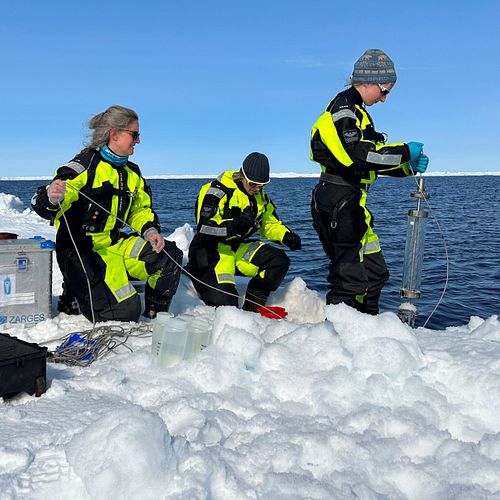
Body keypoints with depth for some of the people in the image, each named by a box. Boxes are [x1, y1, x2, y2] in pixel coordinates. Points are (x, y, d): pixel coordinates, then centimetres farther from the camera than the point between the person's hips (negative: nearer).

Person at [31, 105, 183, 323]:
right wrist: (51, 198, -45)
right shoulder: (85, 164, -13)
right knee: (123, 311, -19)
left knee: (171, 257, -10)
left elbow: (141, 208, 19)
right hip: (81, 250, -7)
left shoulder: (132, 173, 11)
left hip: (116, 244, 7)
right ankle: (75, 296, 11)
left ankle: (155, 314, 12)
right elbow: (42, 205, -19)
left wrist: (150, 231, -3)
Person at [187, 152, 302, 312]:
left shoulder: (260, 196, 7)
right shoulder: (218, 191, -17)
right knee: (224, 302, -22)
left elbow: (270, 224, 17)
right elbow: (204, 228, -24)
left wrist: (287, 236, -4)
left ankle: (252, 308, 0)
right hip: (210, 250, -7)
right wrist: (235, 226, -38)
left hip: (238, 248, 7)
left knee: (279, 261, -12)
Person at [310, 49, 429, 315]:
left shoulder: (356, 112, 23)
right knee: (350, 276, -10)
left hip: (352, 203, 11)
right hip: (336, 201, -11)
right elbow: (356, 155, -26)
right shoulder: (342, 107, -10)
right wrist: (404, 152, -17)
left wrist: (409, 166, 8)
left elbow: (372, 160, 23)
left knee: (375, 272, 16)